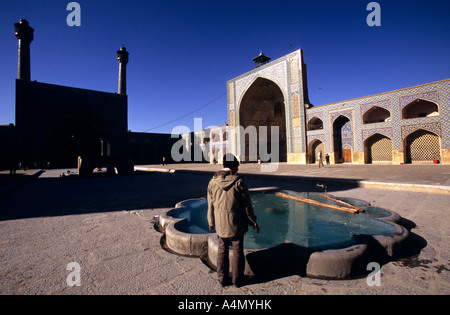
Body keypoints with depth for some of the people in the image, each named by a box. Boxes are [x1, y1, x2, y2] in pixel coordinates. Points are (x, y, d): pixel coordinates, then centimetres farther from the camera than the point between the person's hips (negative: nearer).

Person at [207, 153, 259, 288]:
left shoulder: (213, 182, -5)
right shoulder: (239, 181, -15)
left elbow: (211, 205, 3)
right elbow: (246, 205, -10)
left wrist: (211, 222, 15)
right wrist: (253, 222, 2)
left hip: (220, 222, 3)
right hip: (236, 221, -3)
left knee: (222, 249, 18)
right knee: (237, 249, 15)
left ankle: (222, 278, 30)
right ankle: (237, 279, 28)